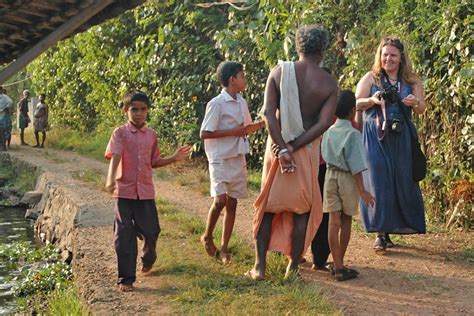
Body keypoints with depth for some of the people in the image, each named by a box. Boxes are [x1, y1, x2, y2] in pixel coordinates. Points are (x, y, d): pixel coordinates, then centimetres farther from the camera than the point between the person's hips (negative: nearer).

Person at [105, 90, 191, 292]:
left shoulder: (151, 135, 8)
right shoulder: (120, 133, -5)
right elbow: (114, 158, -19)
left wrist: (174, 158, 6)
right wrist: (110, 179, -35)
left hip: (146, 191, 4)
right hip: (124, 191, -3)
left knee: (151, 231, 7)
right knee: (124, 236, -1)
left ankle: (148, 259, 40)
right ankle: (126, 279, 7)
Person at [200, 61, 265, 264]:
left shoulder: (241, 102, 10)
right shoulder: (217, 104, -12)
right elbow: (204, 133, -14)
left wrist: (262, 124, 6)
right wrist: (232, 132, -18)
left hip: (238, 159, 7)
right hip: (220, 159, -7)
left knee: (232, 203, 6)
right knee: (220, 200, -15)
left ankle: (224, 248, 13)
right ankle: (207, 236, 11)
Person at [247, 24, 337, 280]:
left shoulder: (279, 72, -4)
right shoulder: (329, 83, -4)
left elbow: (268, 112, -14)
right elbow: (324, 123, -14)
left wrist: (283, 148, -15)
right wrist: (294, 147, -14)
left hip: (277, 145, 1)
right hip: (308, 150, -1)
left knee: (268, 206, 11)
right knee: (303, 209, 12)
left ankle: (259, 266, 13)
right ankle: (293, 266, 16)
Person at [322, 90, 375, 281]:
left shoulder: (328, 132, 0)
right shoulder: (353, 134, -14)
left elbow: (324, 157, 8)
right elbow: (356, 165, -15)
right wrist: (362, 190, -11)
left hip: (330, 175, 4)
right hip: (348, 179, -3)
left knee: (334, 221, 2)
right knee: (346, 221, 11)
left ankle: (338, 266, -1)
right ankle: (339, 263, 20)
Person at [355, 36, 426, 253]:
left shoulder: (412, 81, 10)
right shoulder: (370, 78, 7)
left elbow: (421, 108, 7)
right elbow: (356, 103, 4)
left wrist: (415, 103, -17)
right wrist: (372, 100, -15)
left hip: (401, 138, 2)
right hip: (375, 137, -2)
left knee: (403, 181, -1)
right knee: (379, 182, -8)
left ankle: (392, 227, 13)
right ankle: (381, 234, -6)